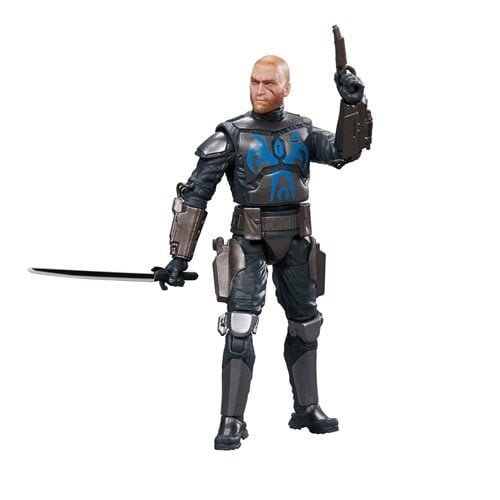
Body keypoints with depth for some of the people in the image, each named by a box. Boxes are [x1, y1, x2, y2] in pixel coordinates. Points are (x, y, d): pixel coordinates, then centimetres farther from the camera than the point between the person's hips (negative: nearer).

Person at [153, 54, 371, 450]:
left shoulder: (303, 131, 3)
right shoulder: (232, 136, -8)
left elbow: (345, 150, -11)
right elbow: (194, 195, -7)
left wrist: (355, 105, -27)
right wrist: (180, 257, -11)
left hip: (296, 242, 4)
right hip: (250, 243, -4)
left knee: (305, 324, 14)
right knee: (240, 327, -15)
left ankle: (307, 409, 30)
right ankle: (232, 422, -11)